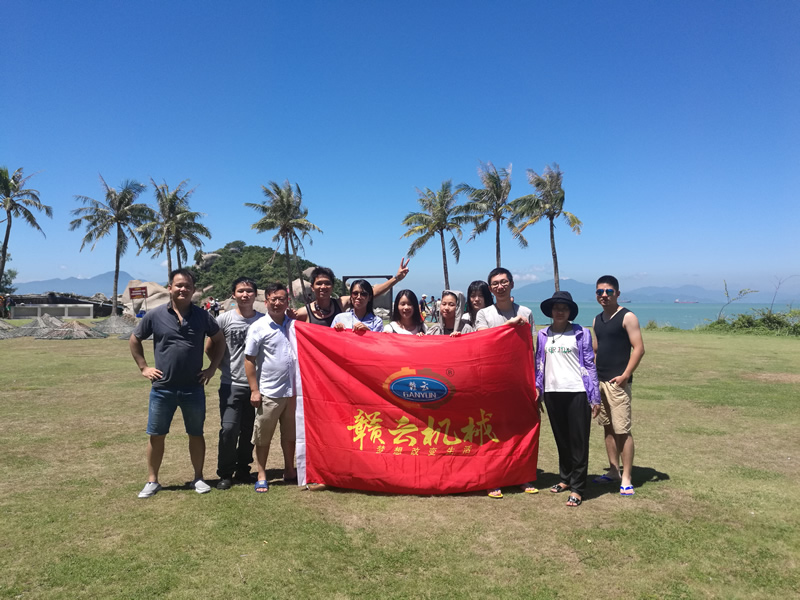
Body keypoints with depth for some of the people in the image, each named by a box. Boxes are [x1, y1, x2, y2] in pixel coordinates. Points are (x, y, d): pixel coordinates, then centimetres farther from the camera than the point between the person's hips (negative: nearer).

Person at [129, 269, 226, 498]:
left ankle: (198, 478, 25)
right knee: (156, 435, 9)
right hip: (163, 388, 0)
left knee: (196, 434, 11)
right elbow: (134, 340, 9)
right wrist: (144, 367, 3)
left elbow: (219, 340, 10)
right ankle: (152, 481, 24)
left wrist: (212, 368, 3)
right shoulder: (155, 315, -3)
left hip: (194, 388, 0)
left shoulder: (202, 316, -2)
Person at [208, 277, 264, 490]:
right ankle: (225, 473, 10)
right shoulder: (225, 319, -2)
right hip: (231, 385, -1)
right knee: (229, 429, -8)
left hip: (256, 384, 2)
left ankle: (243, 470, 27)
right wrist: (225, 366, 4)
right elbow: (209, 348, 7)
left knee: (249, 431, 9)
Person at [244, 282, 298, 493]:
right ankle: (261, 476, 21)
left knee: (290, 433, 16)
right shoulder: (258, 327, -6)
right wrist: (254, 390, -9)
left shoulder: (295, 325, 4)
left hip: (292, 390, 4)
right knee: (263, 436, 7)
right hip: (269, 392, -3)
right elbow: (249, 359, -5)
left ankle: (289, 471, 31)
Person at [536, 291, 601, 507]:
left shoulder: (581, 334, 2)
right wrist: (536, 387, 3)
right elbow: (539, 364, 15)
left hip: (576, 392, -3)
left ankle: (577, 488, 5)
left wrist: (595, 397, -2)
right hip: (552, 393, 3)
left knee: (578, 441, -1)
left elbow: (589, 365, 1)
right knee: (561, 439, 14)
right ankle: (565, 478, 29)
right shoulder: (543, 335, 10)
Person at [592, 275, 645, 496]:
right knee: (608, 427, 13)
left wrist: (625, 375, -18)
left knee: (622, 430, -6)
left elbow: (639, 348, -12)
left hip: (617, 381, -7)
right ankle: (614, 471, 23)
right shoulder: (597, 320, 14)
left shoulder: (627, 317, -7)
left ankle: (626, 478, 2)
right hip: (600, 380, 7)